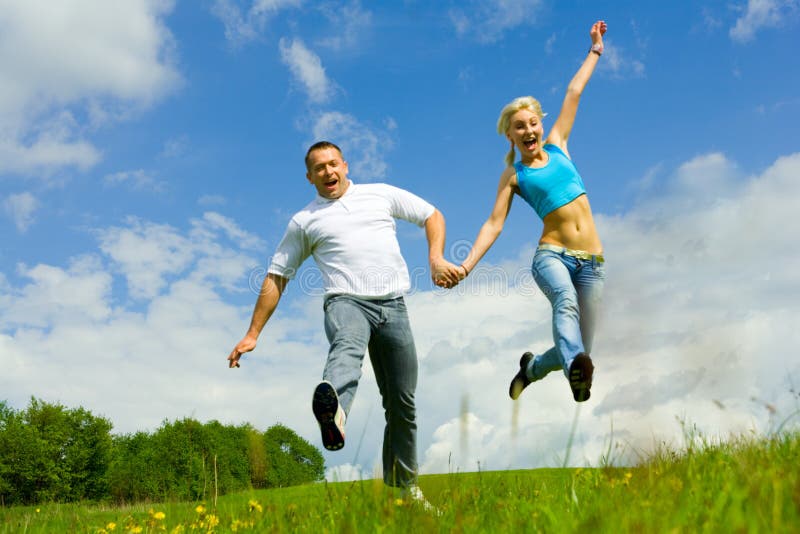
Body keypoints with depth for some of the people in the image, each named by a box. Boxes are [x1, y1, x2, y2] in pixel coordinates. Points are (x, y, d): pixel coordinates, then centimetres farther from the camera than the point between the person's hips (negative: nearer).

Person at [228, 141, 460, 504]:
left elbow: (432, 215, 21)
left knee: (402, 404, 4)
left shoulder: (381, 194, 17)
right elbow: (275, 278, 15)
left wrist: (436, 258, 1)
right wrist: (253, 334, 10)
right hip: (346, 301, -2)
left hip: (393, 305, 2)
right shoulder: (304, 221, 14)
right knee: (347, 347, -39)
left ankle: (405, 487, 18)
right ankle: (332, 411, -70)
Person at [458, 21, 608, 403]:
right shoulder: (514, 176, 5)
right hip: (552, 255, -4)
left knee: (580, 348, 0)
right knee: (566, 303, -38)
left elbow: (573, 93, 21)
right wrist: (467, 264, -14)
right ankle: (577, 370, -60)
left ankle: (532, 367, 28)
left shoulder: (557, 145, 14)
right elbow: (494, 224, -3)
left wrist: (595, 50, 30)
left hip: (591, 261, 4)